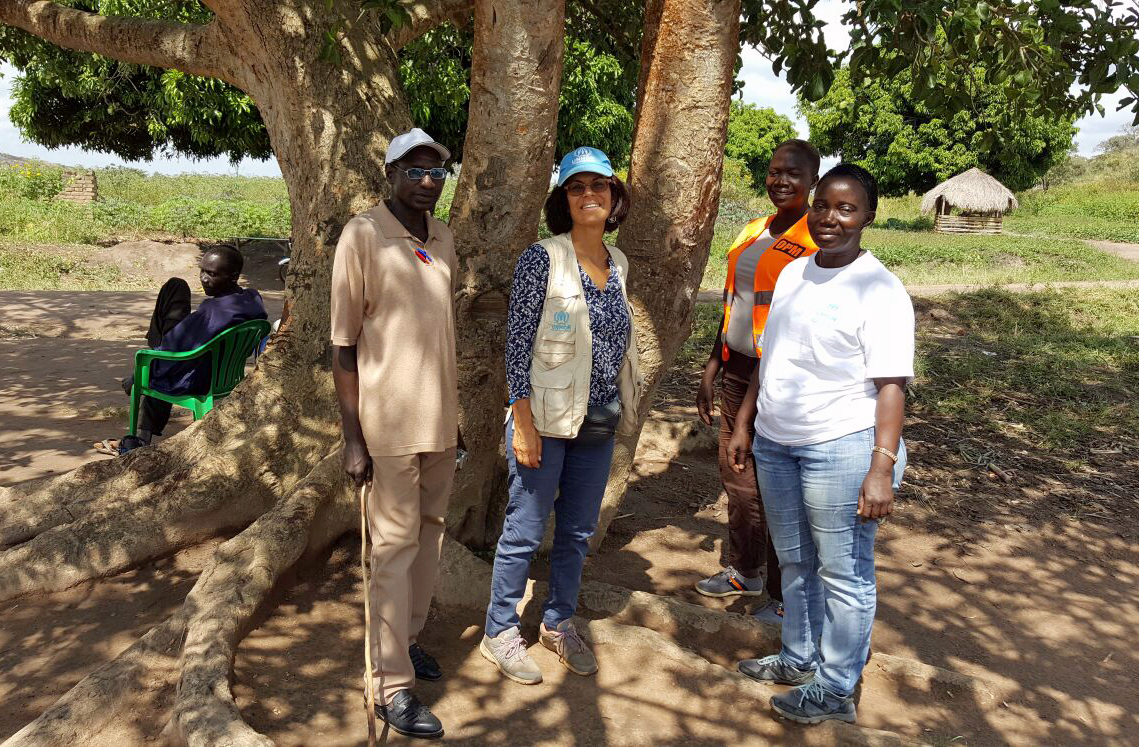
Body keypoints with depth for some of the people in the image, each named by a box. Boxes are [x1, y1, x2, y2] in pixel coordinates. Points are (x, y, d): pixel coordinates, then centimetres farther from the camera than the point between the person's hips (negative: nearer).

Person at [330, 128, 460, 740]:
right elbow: (343, 345, -9)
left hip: (440, 419, 6)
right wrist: (353, 438, -12)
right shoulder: (363, 235, -9)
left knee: (430, 531, 12)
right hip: (391, 422, -6)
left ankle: (408, 637, 29)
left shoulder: (444, 239, 10)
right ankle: (393, 686, 9)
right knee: (395, 546, -1)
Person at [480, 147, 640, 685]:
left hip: (598, 423, 6)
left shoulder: (618, 263, 8)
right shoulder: (542, 259, -10)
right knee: (524, 533, 4)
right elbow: (517, 343, -11)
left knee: (578, 532, 15)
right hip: (546, 420, -6)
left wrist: (623, 408, 15)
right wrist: (523, 424, -15)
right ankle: (500, 632, 22)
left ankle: (559, 623, 34)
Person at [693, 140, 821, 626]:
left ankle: (784, 595, 20)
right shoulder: (751, 234, 12)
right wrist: (710, 373, 17)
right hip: (738, 372, 7)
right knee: (737, 480, 17)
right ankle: (745, 573, 36)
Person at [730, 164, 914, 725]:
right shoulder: (793, 273, 10)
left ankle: (836, 690, 19)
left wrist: (882, 469, -23)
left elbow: (891, 385, -16)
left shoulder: (878, 289, -12)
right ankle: (799, 659, 37)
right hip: (775, 444, 7)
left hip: (841, 448, -7)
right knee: (794, 561, 19)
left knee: (843, 573, 4)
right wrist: (743, 425, 15)